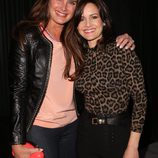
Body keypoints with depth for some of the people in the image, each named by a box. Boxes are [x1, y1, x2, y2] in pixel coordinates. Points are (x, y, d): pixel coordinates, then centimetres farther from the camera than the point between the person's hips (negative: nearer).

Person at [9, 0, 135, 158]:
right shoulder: (27, 35, -9)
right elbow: (17, 89, -11)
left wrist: (122, 42, -6)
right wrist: (17, 143, -14)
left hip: (71, 125, 5)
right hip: (39, 127, -4)